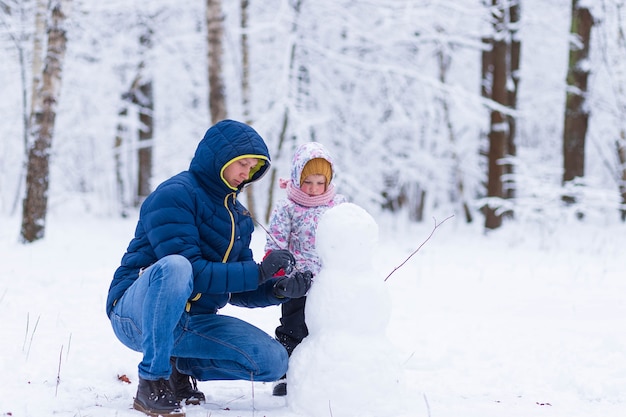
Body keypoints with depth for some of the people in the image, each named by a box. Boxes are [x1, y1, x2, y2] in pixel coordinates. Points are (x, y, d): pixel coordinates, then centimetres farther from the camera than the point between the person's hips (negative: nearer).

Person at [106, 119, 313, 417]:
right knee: (174, 267, -39)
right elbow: (192, 272, -22)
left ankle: (182, 367, 12)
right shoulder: (175, 195, -13)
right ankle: (152, 381, -27)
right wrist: (259, 272, -23)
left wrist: (278, 289, -8)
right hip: (137, 312, -7)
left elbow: (237, 290, 12)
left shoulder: (239, 217, 13)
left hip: (192, 322, 7)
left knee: (273, 361, -9)